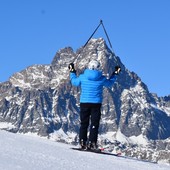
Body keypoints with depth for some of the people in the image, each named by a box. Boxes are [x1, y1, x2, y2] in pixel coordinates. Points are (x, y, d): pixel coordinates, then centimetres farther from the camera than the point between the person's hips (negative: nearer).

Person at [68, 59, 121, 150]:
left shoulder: (82, 77, -5)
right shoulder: (101, 78, -6)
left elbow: (74, 82, 14)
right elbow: (110, 83, 14)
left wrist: (72, 72, 29)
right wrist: (115, 74, 29)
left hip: (84, 103, 1)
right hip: (96, 103, -1)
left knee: (84, 123, 10)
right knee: (94, 124, 3)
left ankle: (83, 142, 4)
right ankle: (92, 143, -6)